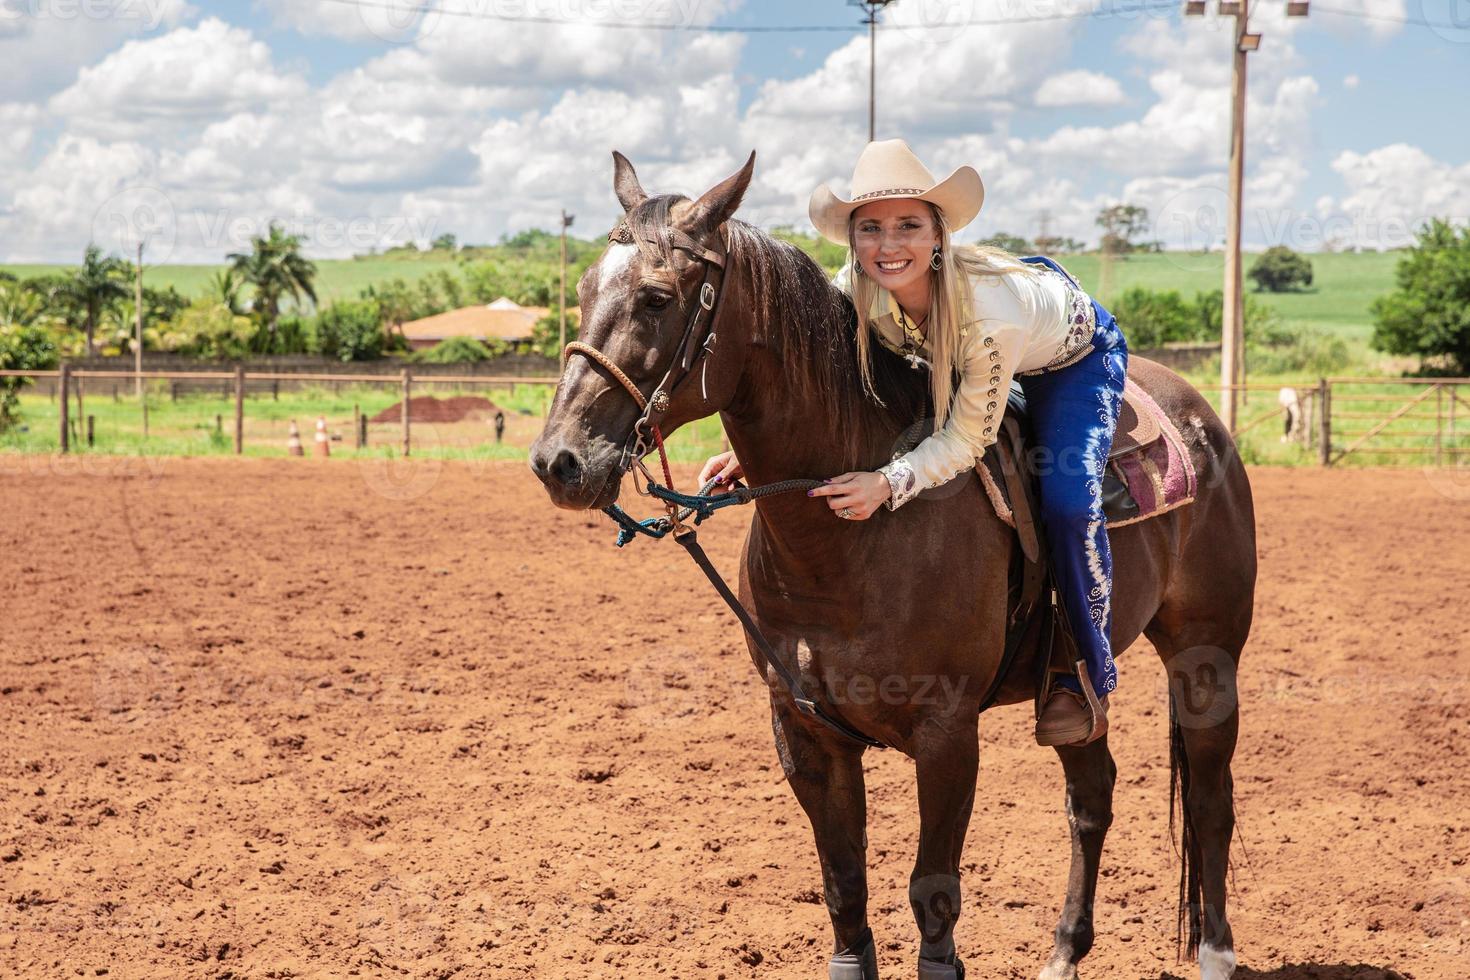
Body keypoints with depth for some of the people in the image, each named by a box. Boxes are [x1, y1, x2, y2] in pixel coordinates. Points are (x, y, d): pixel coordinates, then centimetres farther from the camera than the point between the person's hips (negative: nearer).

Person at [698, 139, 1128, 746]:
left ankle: (1092, 675, -3)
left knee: (1067, 502, -24)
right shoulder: (854, 293, -29)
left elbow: (967, 440, -35)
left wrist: (888, 484, -50)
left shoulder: (991, 307, -43)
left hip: (1075, 359, -6)